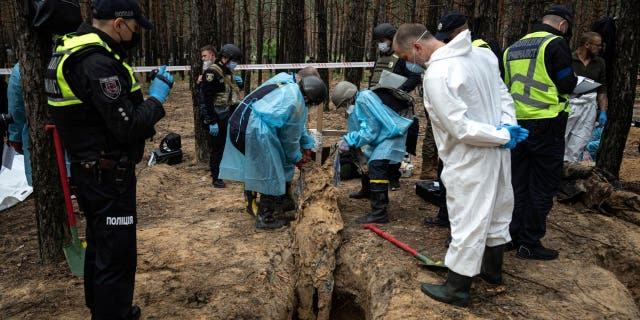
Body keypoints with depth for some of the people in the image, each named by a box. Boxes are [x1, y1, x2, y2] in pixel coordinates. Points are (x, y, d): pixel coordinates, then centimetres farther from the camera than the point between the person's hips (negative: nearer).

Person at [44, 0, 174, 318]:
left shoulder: (76, 51, 9)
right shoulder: (97, 63, -24)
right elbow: (128, 126, -24)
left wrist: (144, 93, 5)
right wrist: (157, 98, -12)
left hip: (90, 170, 11)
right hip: (108, 177, -11)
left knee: (99, 245, 24)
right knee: (116, 256, -1)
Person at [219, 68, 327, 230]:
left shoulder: (284, 78, 10)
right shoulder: (295, 102, -16)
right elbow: (290, 136, -2)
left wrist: (306, 144, 26)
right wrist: (297, 158, 16)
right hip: (257, 132, -9)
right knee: (271, 176, 4)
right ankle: (265, 219, 17)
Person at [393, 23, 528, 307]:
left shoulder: (436, 75, -23)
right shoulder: (480, 52, 4)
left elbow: (460, 128, -25)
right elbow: (503, 94, 8)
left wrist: (504, 136, -15)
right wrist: (508, 127, -3)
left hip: (471, 160, -9)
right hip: (496, 151, 9)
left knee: (467, 222, 2)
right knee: (495, 213, 21)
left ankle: (457, 289, 16)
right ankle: (492, 270, 40)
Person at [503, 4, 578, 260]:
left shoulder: (514, 47, 13)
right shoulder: (556, 43, -8)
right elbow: (567, 85, -9)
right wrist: (571, 79, 11)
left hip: (516, 123, 7)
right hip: (546, 124, -7)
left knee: (518, 182, 15)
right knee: (544, 185, 3)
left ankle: (513, 235, 22)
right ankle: (530, 243, 7)